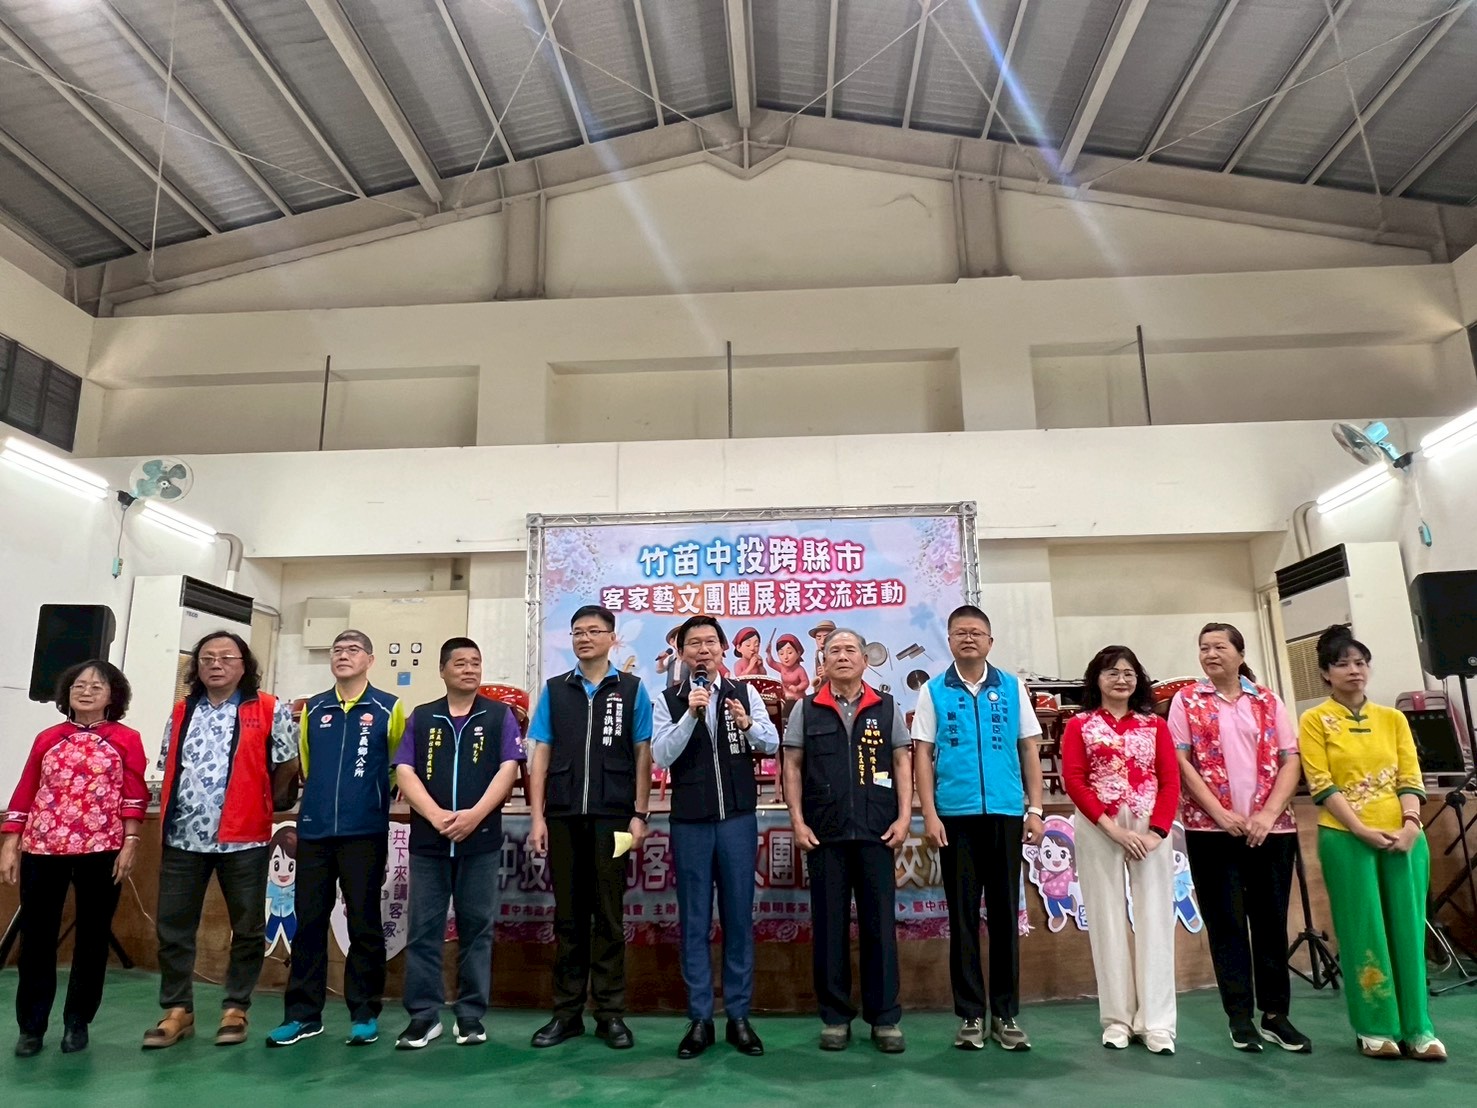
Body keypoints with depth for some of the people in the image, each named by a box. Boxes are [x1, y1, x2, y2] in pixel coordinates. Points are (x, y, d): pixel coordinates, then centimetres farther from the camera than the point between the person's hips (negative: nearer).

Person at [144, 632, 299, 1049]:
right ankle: (177, 1010, 24)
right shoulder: (181, 713, 11)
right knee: (173, 926, 9)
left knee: (247, 928, 6)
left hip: (243, 837, -4)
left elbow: (288, 766, -1)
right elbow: (168, 771, 17)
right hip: (183, 837, 4)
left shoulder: (270, 710, -5)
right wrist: (169, 818, 12)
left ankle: (235, 1009, 21)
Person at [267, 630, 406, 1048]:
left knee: (364, 924, 4)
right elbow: (303, 765, 20)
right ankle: (302, 1013, 20)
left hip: (365, 832, -3)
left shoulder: (388, 708, -1)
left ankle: (365, 1013, 15)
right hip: (313, 830, 4)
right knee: (307, 923, 8)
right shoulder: (312, 709, 10)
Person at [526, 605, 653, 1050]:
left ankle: (611, 1013, 15)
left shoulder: (632, 689, 3)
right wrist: (537, 817, 0)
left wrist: (639, 815, -4)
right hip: (563, 817, 2)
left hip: (612, 817, -2)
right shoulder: (554, 690, 8)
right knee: (568, 916, 10)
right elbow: (541, 755, 6)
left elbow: (642, 755, 2)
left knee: (608, 915, 5)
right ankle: (567, 1011, 20)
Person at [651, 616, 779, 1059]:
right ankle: (699, 1019, 18)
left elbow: (773, 745, -3)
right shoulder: (668, 701, 1)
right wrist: (691, 714, -21)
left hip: (738, 818, 1)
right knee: (694, 923, 7)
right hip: (690, 822, -1)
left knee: (739, 918, 7)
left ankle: (738, 1016, 19)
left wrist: (748, 725, -23)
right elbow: (661, 756, -10)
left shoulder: (745, 694, 4)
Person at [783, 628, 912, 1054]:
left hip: (877, 833, 0)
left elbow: (902, 763, 6)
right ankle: (835, 1016, 20)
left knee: (880, 924, 5)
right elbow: (792, 767, 4)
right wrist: (798, 821, -3)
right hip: (825, 833, 0)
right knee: (829, 926, 7)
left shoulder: (887, 707, 6)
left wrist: (904, 817, -3)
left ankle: (884, 1018, 17)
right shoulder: (806, 709, 5)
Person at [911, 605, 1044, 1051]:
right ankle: (970, 1015, 18)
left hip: (1005, 813, 1)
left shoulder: (1012, 687, 7)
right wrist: (929, 814, -6)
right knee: (963, 917, 6)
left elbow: (1029, 750, 8)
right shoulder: (933, 692, 4)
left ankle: (1006, 1014, 20)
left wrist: (1035, 809, 2)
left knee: (1005, 915, 8)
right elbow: (922, 755, 2)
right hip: (955, 815, -1)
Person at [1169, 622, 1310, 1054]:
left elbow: (1290, 761, 3)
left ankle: (1275, 1014, 18)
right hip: (1211, 828, -2)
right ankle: (1240, 1017, 11)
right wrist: (1221, 814, -12)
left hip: (1271, 828, 2)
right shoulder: (1187, 701, 3)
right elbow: (1181, 763, -4)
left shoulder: (1268, 701, 9)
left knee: (1271, 920, 8)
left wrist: (1269, 813, -10)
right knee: (1227, 922, 3)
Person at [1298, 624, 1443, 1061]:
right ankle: (1375, 1028, 11)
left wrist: (1410, 822, -12)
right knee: (1363, 933, 1)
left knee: (1408, 930, 6)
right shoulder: (1315, 721, 0)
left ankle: (1417, 1027, 15)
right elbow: (1322, 786, -6)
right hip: (1345, 839, -3)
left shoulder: (1393, 718, 12)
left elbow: (1410, 778, 5)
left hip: (1402, 838, 3)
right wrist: (1363, 830, -15)